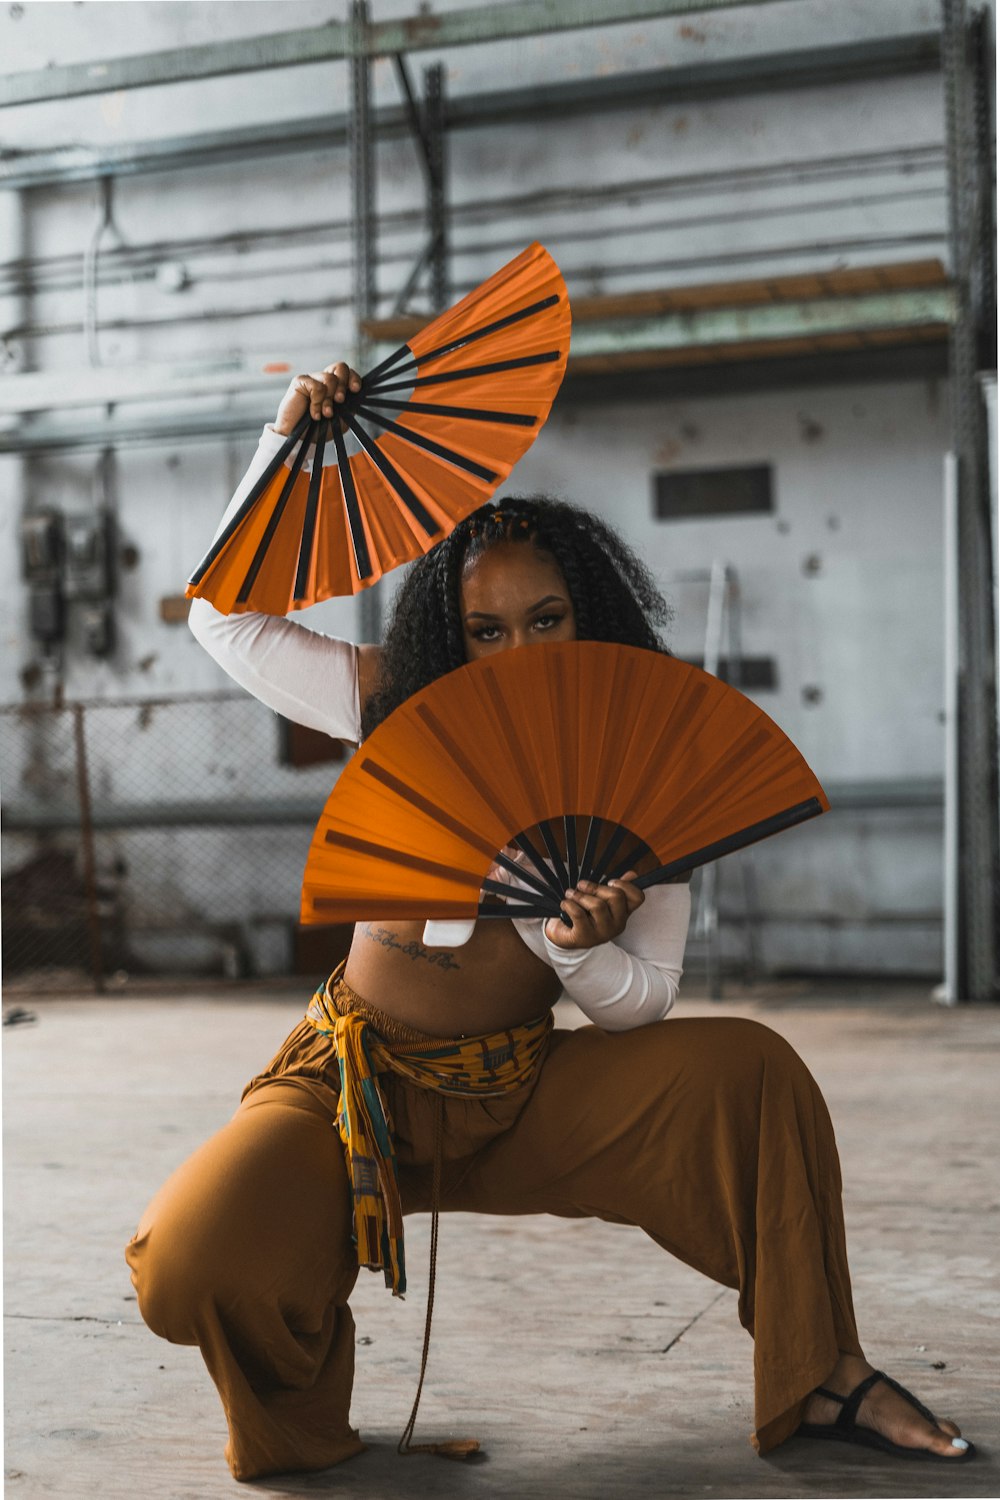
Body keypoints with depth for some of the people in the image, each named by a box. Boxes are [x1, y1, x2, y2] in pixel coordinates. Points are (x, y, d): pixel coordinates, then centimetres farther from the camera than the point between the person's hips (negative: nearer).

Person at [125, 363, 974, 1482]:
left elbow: (644, 1003, -4)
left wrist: (583, 954, -28)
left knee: (747, 1069, -21)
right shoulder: (399, 710, -4)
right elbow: (225, 615, 1)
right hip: (359, 1090, -1)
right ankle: (296, 1411, 6)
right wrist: (286, 441, -4)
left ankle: (820, 1382, -5)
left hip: (522, 1098, 1)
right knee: (195, 1263, -30)